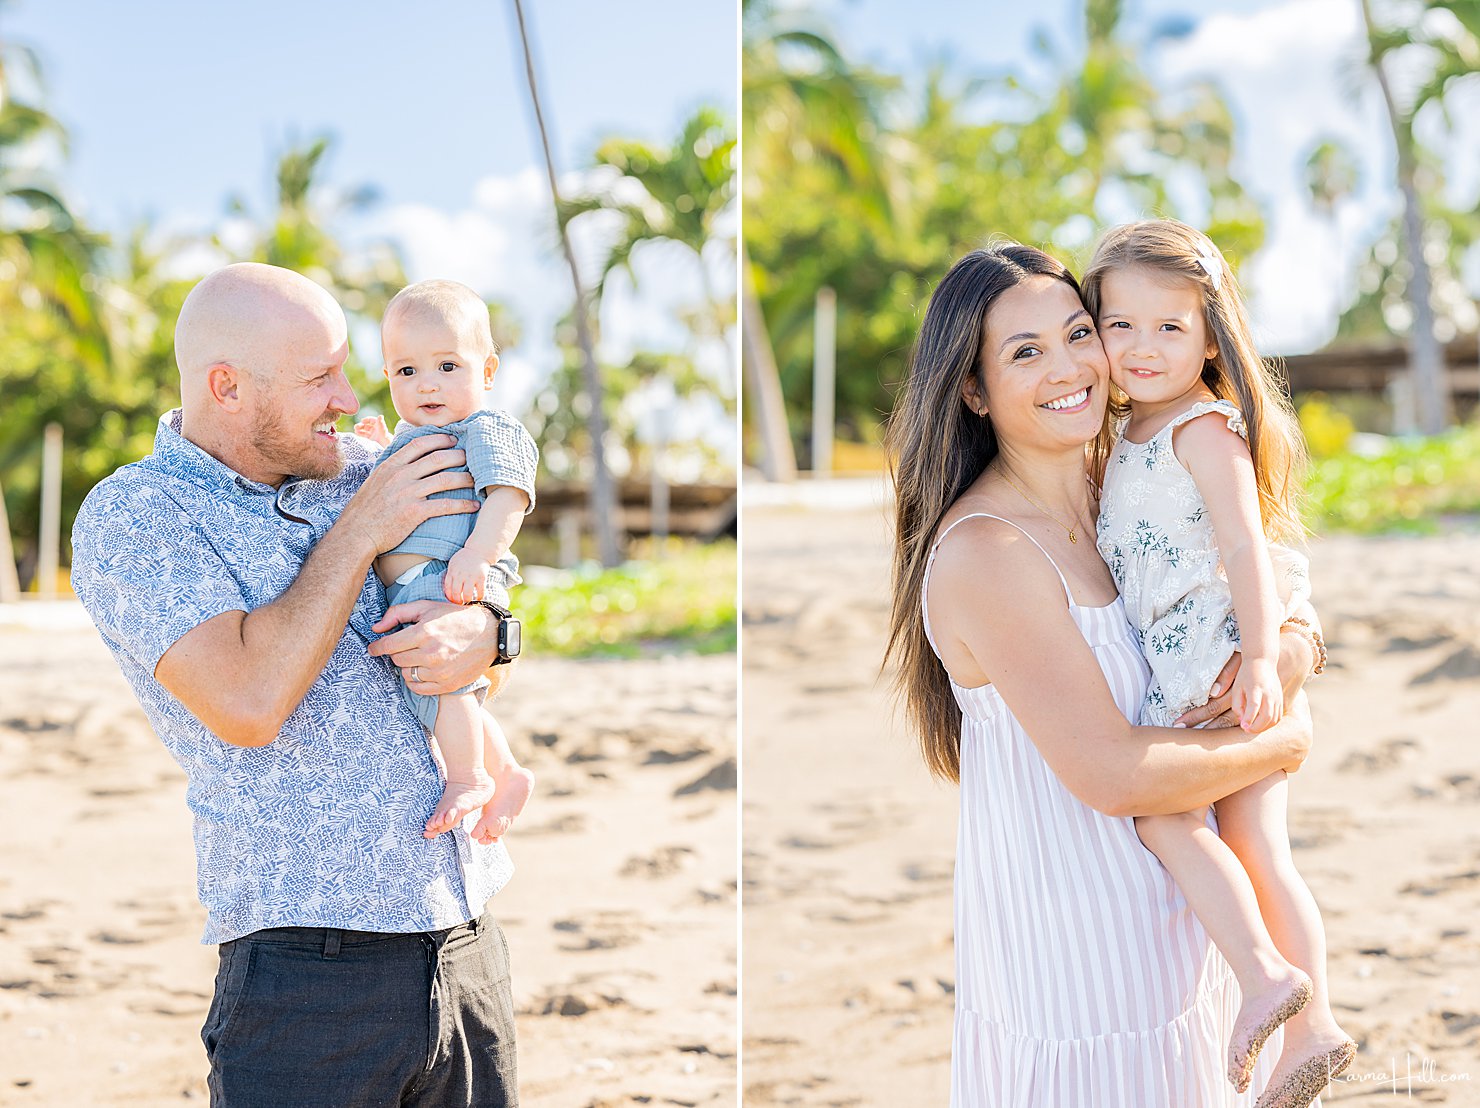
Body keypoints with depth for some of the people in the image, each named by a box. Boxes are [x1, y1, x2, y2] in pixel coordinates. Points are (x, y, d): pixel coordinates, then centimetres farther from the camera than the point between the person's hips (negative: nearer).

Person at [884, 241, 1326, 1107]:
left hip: (1177, 927, 8)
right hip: (1074, 957, -8)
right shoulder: (983, 549, -21)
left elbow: (1294, 627, 8)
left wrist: (1286, 657, -16)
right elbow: (1112, 773, -24)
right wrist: (1286, 742, -11)